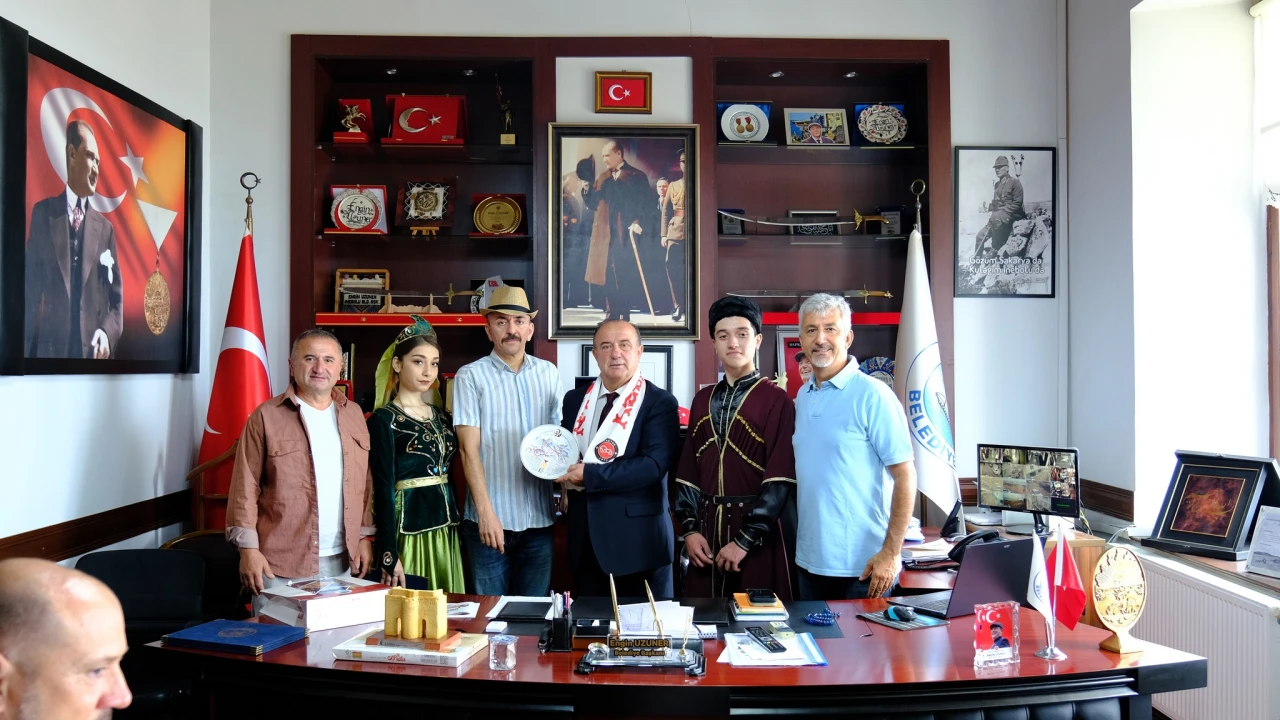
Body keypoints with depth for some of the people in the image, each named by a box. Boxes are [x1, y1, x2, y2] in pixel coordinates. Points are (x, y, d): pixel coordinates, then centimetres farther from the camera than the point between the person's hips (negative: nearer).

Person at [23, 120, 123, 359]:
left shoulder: (105, 229, 9)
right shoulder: (43, 213, 7)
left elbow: (117, 299, 8)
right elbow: (31, 288, 5)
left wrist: (107, 333, -12)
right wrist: (27, 350, 0)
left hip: (93, 351, 1)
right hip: (50, 349, -1)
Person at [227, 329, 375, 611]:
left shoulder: (353, 414, 10)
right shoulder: (266, 417, -4)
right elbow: (246, 487, -5)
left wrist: (366, 536, 8)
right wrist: (248, 547, -10)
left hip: (342, 561, 4)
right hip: (281, 562, -4)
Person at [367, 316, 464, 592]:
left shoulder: (442, 416, 12)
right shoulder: (383, 419, -7)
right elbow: (384, 488, -11)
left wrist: (455, 528, 13)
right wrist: (388, 554, -15)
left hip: (445, 530, 6)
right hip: (409, 531, -6)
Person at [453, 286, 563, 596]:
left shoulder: (548, 373, 7)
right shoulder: (471, 376, -3)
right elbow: (469, 449, -8)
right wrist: (485, 512, -14)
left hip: (538, 520, 3)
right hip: (490, 519, -3)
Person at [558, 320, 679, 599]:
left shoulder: (659, 402, -7)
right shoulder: (575, 400, 11)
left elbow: (655, 464, -18)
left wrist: (590, 475, -20)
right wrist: (565, 474, -8)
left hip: (638, 538, -5)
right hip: (586, 537, 5)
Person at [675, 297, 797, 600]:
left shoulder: (777, 400, -6)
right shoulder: (703, 400, 11)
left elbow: (780, 480, -12)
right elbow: (688, 471, 10)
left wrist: (745, 540, -15)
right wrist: (690, 528, -1)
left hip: (756, 533, -4)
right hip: (707, 528, 5)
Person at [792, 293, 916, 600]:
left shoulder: (872, 395, -12)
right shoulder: (802, 397, 8)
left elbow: (905, 476, -13)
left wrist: (891, 553, -17)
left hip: (861, 566, -6)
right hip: (809, 561, 6)